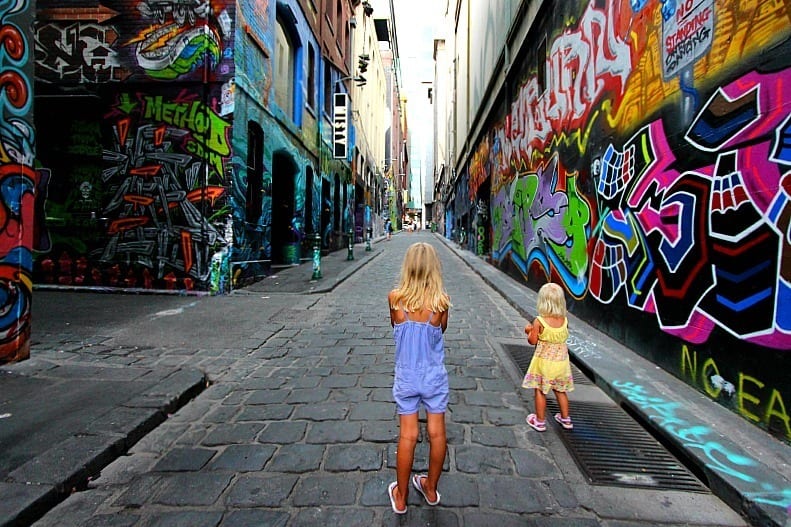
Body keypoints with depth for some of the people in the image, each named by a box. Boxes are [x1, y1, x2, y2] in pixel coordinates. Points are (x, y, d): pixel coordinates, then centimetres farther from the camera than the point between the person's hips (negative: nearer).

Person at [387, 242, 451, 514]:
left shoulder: (395, 297, -15)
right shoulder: (441, 300, -16)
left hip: (406, 377, 0)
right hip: (434, 377, 0)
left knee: (407, 436, 12)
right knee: (437, 433, 17)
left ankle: (400, 497, 29)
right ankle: (431, 489, 37)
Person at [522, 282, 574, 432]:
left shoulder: (539, 321, -20)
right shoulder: (564, 320, -8)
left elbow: (533, 341, -13)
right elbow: (563, 337, 7)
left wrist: (529, 331, 7)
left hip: (544, 362, -4)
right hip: (561, 362, 4)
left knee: (540, 391, 11)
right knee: (560, 390, 21)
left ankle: (540, 421, 21)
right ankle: (565, 419, 34)